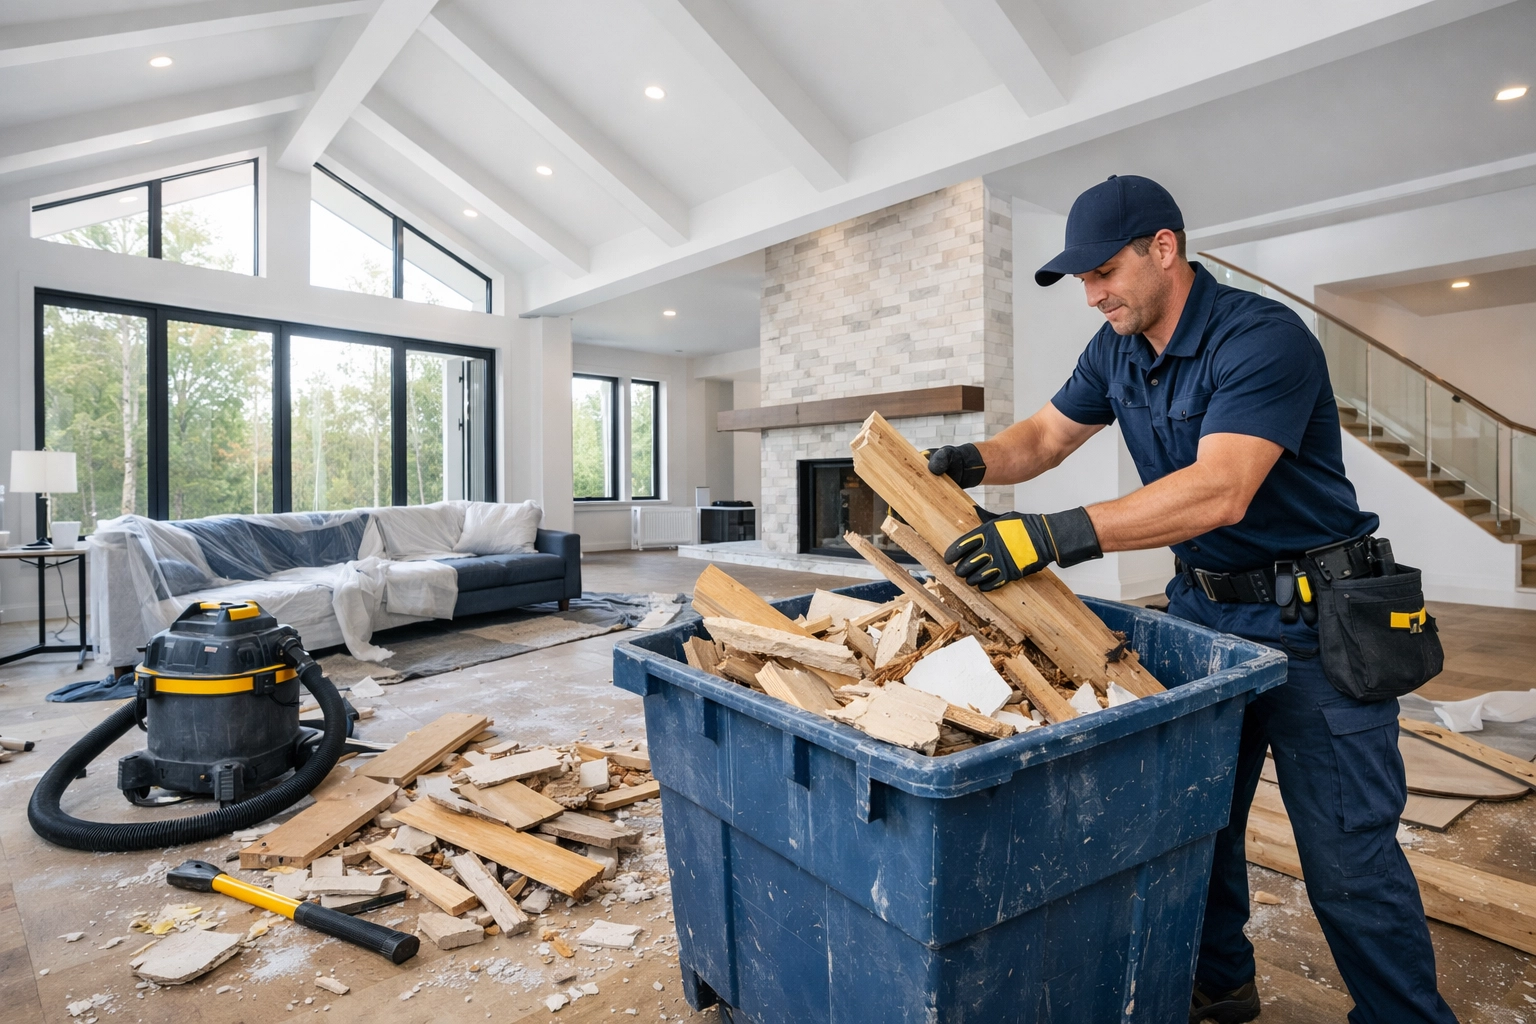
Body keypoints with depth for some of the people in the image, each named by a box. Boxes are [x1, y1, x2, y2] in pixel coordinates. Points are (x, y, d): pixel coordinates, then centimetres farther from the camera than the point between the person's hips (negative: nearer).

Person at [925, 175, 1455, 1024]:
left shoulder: (1263, 339, -22)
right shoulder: (1116, 350, 3)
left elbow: (1220, 492, -34)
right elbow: (1047, 435, 9)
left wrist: (1053, 535, -42)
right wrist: (968, 463, -13)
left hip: (1314, 620, -7)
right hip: (1202, 606, 7)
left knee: (1348, 859, 1)